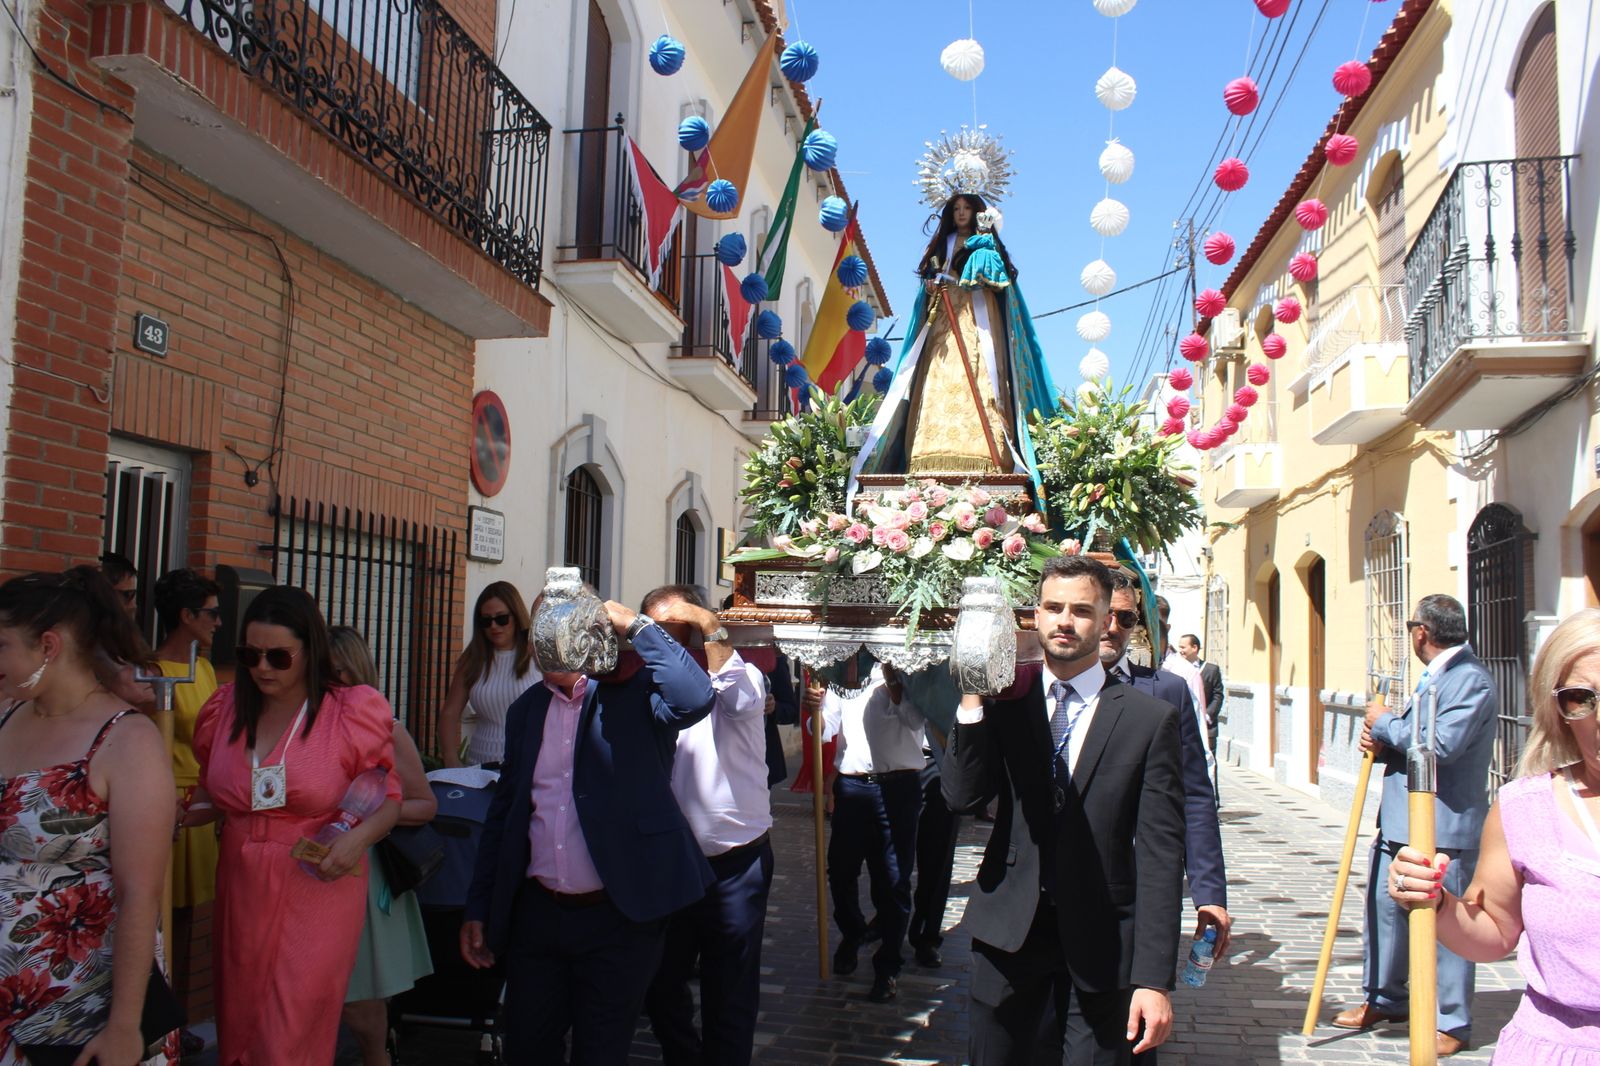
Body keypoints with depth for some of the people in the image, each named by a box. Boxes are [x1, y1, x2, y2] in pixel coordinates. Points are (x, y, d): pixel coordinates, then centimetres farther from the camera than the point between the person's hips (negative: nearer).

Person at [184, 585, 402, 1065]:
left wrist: (359, 838, -20)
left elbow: (388, 799, -2)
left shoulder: (352, 712, -8)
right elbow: (213, 795, 18)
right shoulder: (227, 707, 5)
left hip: (318, 888, -5)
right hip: (241, 887, 5)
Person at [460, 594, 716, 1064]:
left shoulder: (632, 694, -8)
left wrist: (636, 626, -22)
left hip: (618, 916, -5)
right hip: (536, 914, 5)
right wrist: (478, 909, 12)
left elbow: (696, 697, -31)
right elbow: (503, 812, 13)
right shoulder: (526, 710, 9)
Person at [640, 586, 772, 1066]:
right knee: (659, 986, 19)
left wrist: (711, 627, -30)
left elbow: (742, 699, -32)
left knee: (729, 1000, 9)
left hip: (735, 864, -4)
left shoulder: (738, 678, -7)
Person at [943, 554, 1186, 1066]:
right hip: (1009, 928, 2)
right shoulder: (1005, 705, 2)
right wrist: (972, 697, -18)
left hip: (1101, 944, -2)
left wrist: (1154, 978, -11)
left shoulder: (1150, 719, -5)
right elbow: (961, 796, -9)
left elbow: (1160, 852, -7)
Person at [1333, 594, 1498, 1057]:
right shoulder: (1432, 678, 17)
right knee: (1384, 907, 15)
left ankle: (1452, 1023, 14)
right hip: (1400, 822, 10)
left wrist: (1384, 723, -12)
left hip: (1443, 829, -10)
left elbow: (1441, 744, -25)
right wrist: (1381, 744, 2)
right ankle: (1383, 1000, 30)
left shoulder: (1471, 680, -15)